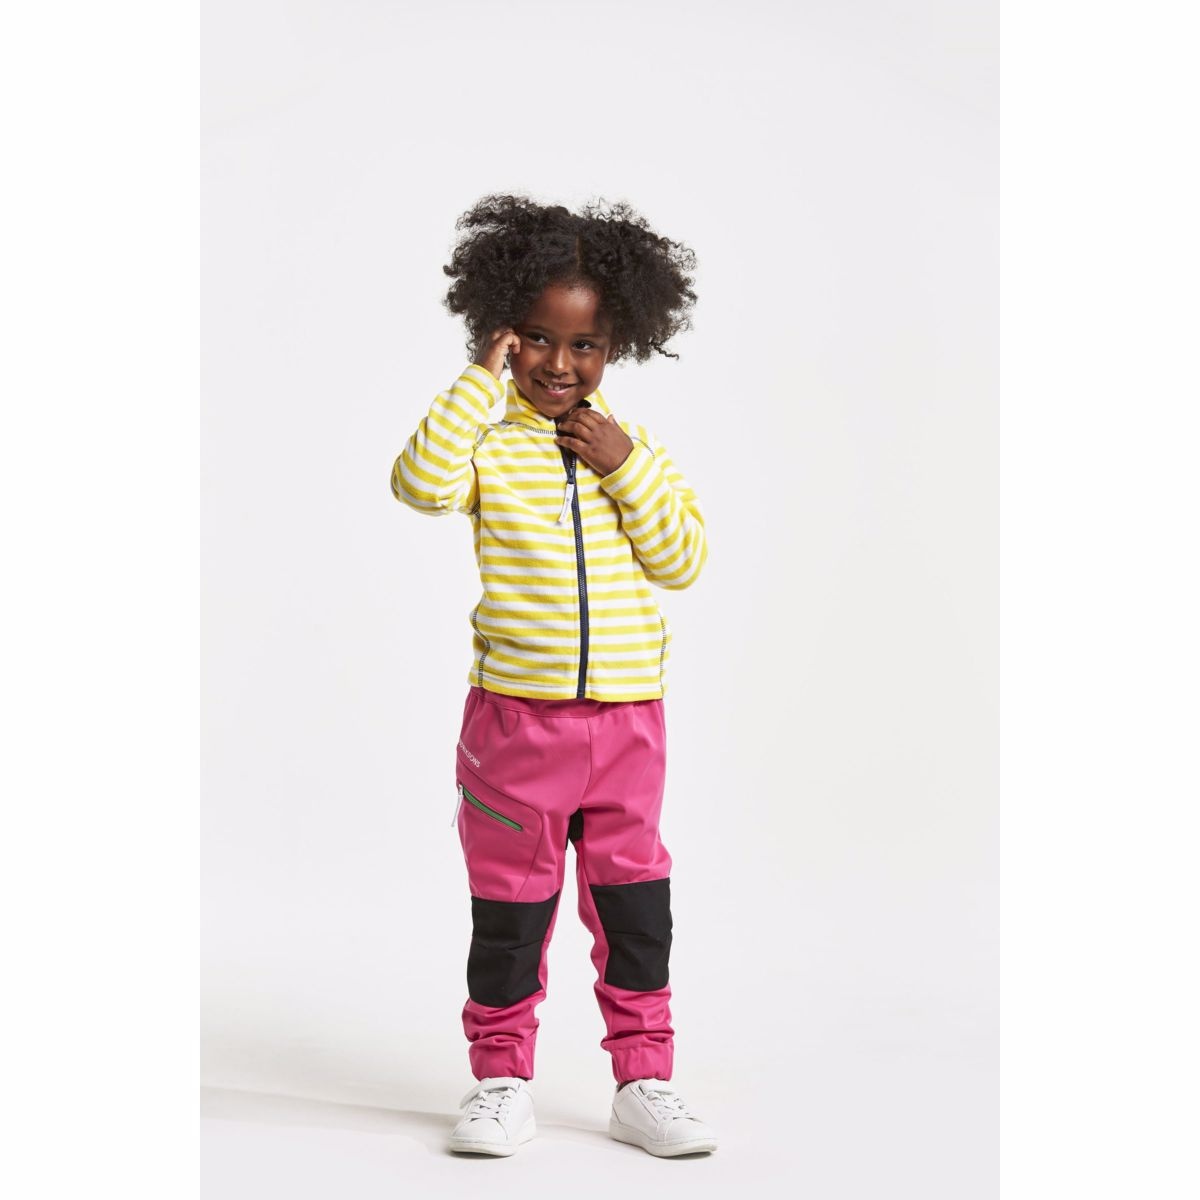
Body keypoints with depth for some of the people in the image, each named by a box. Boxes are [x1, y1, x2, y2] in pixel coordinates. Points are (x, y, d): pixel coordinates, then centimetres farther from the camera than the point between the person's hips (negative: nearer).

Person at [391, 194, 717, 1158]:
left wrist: (625, 468, -10)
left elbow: (683, 561, -1)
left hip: (626, 715, 3)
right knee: (509, 906, 8)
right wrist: (482, 381, -18)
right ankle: (502, 1081, 23)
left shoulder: (636, 451, 7)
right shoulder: (488, 443, -2)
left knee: (636, 905, 9)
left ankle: (644, 1081, 21)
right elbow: (422, 483, -23)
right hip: (516, 714, -2)